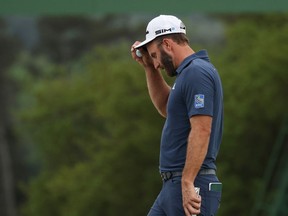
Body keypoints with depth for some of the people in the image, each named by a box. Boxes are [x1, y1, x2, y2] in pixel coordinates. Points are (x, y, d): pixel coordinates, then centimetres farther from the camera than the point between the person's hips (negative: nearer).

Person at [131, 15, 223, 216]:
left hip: (191, 187, -11)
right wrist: (149, 67, 23)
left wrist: (187, 183, -25)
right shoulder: (189, 72, 17)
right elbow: (166, 107, 34)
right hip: (174, 184, 11)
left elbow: (201, 131, -23)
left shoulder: (197, 73, -15)